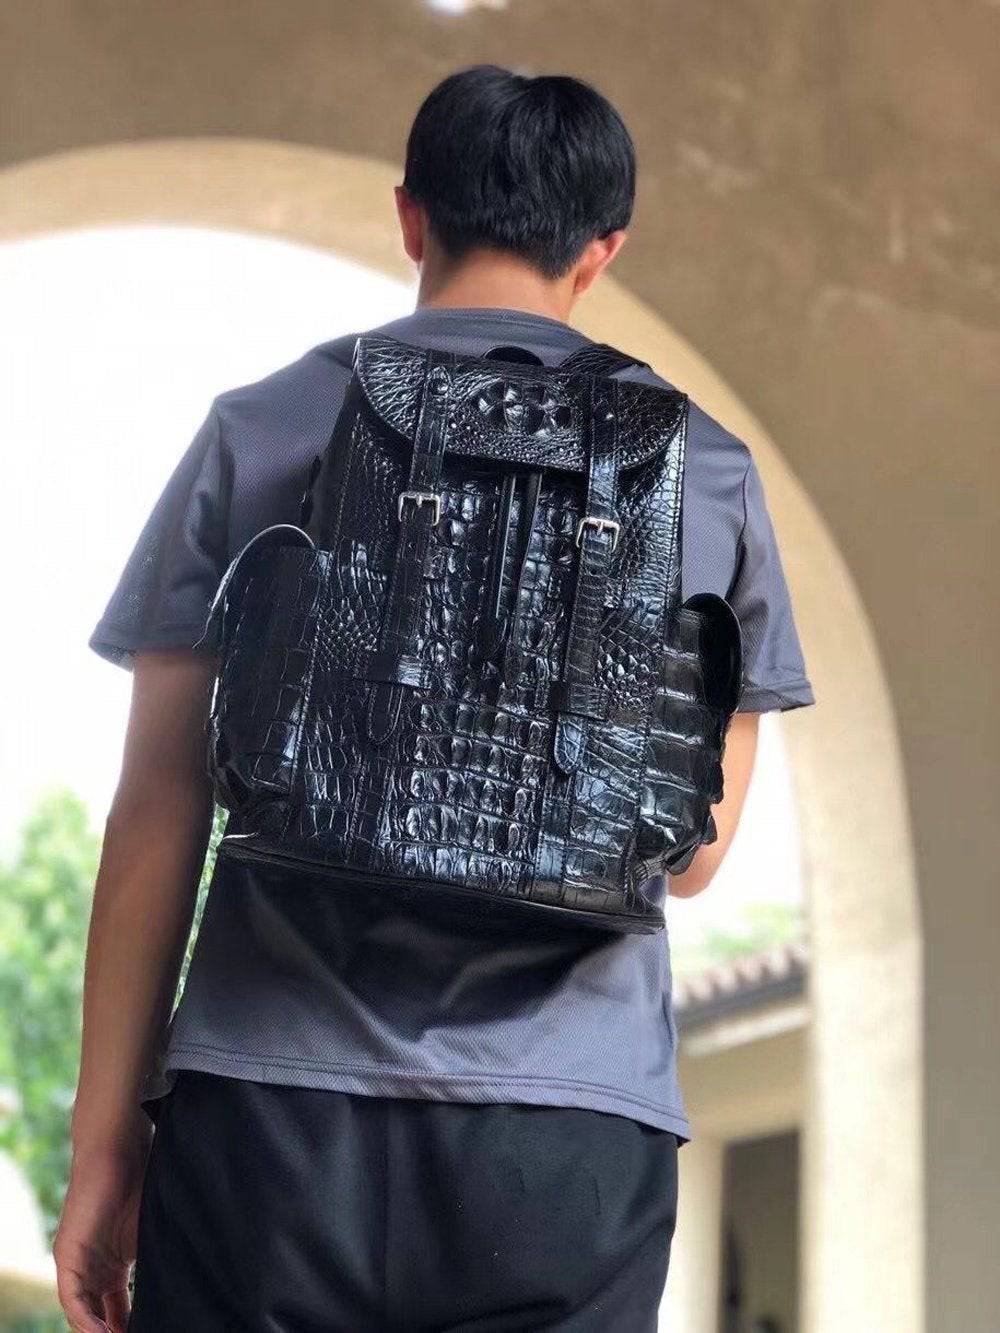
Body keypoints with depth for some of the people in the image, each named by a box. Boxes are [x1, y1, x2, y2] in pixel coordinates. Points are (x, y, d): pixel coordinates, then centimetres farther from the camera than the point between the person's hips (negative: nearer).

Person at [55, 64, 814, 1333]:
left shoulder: (259, 431, 5)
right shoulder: (705, 470, 7)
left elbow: (157, 813, 1)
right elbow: (693, 853, 12)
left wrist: (106, 1141, 6)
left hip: (274, 1110, 0)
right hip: (573, 1143, 1)